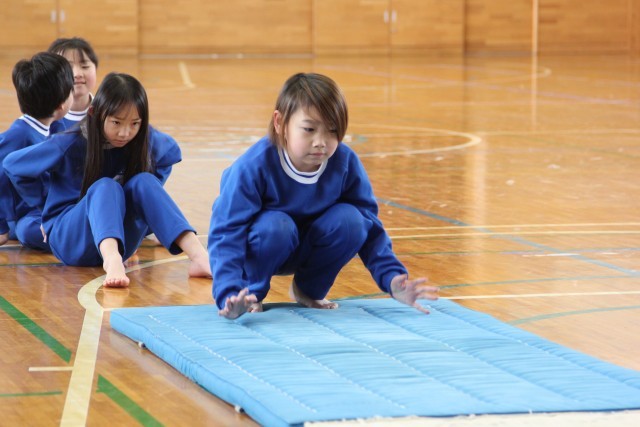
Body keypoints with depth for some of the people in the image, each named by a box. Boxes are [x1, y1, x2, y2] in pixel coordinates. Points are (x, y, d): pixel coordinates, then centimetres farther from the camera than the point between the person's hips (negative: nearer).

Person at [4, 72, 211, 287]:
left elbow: (171, 153, 19)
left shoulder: (144, 142, -4)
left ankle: (198, 256, -46)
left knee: (143, 181, -25)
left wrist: (146, 191, 11)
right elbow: (13, 164, -2)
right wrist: (42, 203, 3)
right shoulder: (70, 145, -14)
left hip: (118, 241, 4)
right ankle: (112, 260, -63)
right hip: (69, 239, -4)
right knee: (105, 187, -33)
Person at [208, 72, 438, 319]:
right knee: (276, 225, -36)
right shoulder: (253, 167, -29)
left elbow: (369, 228, -10)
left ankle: (308, 290, 1)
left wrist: (392, 280, -25)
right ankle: (250, 294, -9)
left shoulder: (346, 163, -18)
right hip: (263, 244, -4)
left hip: (308, 251, 4)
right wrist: (230, 296, -47)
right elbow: (226, 233, -32)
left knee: (350, 219, -24)